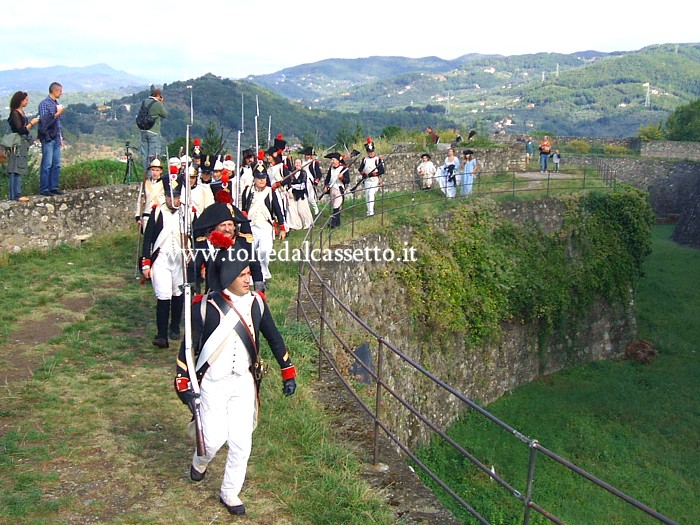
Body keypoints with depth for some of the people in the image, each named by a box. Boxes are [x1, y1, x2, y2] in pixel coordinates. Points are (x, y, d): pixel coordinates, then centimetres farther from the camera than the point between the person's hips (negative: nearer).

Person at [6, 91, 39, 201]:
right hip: (18, 144, -9)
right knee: (16, 170, -8)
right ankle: (15, 195, -8)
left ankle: (17, 194, 12)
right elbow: (20, 130, -17)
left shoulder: (21, 112, 14)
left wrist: (32, 122, 6)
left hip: (23, 144, 9)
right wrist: (32, 123, -8)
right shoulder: (15, 114, -12)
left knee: (19, 170, 9)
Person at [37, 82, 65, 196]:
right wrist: (57, 114, -22)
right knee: (47, 164, -6)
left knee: (56, 164, 7)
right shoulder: (44, 104, -8)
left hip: (56, 138, 7)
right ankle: (44, 189, -1)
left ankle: (54, 187, 14)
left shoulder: (56, 104, 13)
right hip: (48, 139, -7)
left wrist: (61, 137, 19)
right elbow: (44, 121, -15)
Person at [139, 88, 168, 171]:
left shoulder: (144, 102, 8)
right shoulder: (158, 104, -11)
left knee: (144, 153, 10)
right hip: (153, 131, -6)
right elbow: (165, 114, 1)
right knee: (153, 154, -4)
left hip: (143, 131, 6)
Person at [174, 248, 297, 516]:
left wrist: (288, 373, 8)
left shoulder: (256, 302, -3)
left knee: (242, 442, 3)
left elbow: (273, 337, 7)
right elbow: (189, 345, -8)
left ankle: (230, 493, 24)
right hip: (213, 383, -3)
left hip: (244, 382, 3)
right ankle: (200, 462, 37)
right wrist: (183, 383, -9)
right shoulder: (205, 306, -15)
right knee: (215, 439, 0)